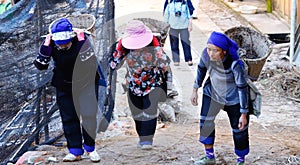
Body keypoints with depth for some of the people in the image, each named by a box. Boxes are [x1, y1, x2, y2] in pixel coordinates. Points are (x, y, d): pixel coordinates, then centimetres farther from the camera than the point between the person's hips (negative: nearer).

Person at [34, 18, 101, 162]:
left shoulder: (83, 39, -25)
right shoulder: (50, 43, -17)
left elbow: (90, 62, -32)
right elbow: (40, 65, -14)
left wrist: (81, 41, -38)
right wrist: (45, 47, -27)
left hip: (87, 82, -2)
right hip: (64, 85, 2)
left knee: (89, 115, -1)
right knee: (69, 118, 4)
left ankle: (89, 147, 16)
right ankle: (75, 150, 13)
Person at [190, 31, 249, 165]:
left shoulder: (234, 64, -35)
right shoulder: (206, 54, -22)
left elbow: (242, 88, -26)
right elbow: (201, 69, 1)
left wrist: (244, 114, -22)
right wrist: (195, 90, 7)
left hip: (233, 98, -5)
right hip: (212, 93, 5)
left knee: (239, 128, 5)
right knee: (205, 121, 4)